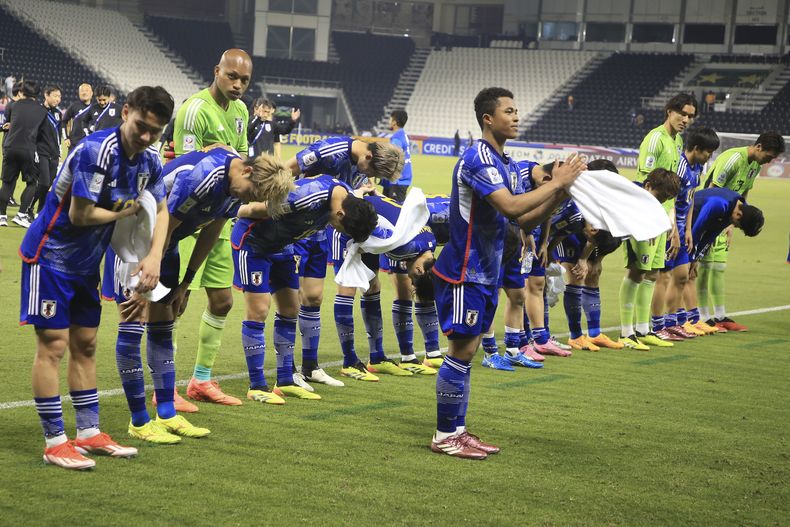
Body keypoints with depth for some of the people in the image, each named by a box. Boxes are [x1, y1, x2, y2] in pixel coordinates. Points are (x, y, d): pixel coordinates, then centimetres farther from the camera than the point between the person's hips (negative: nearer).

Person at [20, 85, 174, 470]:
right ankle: (54, 442, -3)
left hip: (85, 263, 8)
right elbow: (80, 214, -26)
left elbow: (161, 211, 10)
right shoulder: (96, 151, -26)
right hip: (50, 256, -8)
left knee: (85, 345, 12)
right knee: (53, 345, -6)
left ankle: (88, 432, 20)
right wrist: (126, 212, -11)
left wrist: (154, 257, -6)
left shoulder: (149, 162, -1)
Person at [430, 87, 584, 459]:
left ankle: (457, 430, 17)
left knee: (467, 350, 11)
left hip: (485, 273, 9)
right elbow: (510, 207, -29)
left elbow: (523, 218, 14)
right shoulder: (478, 159, -18)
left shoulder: (505, 164, 12)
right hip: (464, 272, -9)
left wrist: (560, 192, 1)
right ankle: (444, 436, 2)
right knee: (461, 350, -6)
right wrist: (556, 183, -20)